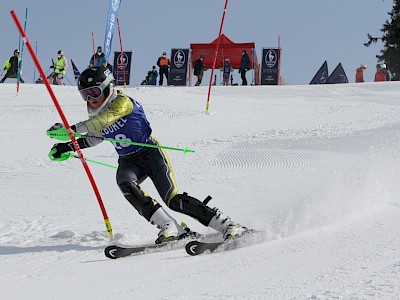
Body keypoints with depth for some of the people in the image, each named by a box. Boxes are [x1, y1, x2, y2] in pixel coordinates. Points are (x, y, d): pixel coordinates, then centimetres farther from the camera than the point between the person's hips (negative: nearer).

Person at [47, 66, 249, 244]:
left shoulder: (122, 102, -18)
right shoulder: (96, 115, 5)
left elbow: (107, 119, -38)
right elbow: (95, 136, 27)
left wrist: (73, 128, -47)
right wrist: (69, 146, 13)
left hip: (151, 153, -6)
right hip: (128, 162, 6)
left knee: (173, 200, -17)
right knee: (125, 183, -29)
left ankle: (227, 226, -7)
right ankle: (169, 228, -30)